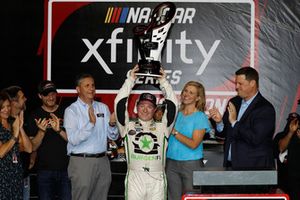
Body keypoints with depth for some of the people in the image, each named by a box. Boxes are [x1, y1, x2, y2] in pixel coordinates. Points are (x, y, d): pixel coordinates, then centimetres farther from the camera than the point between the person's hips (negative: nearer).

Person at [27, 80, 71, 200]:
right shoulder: (35, 116, 2)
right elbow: (33, 147, -1)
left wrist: (59, 130, -19)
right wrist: (41, 131, -19)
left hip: (66, 168, 0)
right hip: (44, 170, 0)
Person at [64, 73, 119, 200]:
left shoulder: (103, 107, 10)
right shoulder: (71, 110, -4)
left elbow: (113, 137, 8)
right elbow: (73, 140, -16)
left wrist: (112, 124, -13)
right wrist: (90, 123, -27)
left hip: (102, 161, 5)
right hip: (82, 161, -4)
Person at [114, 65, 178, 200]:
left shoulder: (162, 127, 12)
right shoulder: (128, 126, 9)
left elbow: (172, 105, 6)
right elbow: (120, 103, 2)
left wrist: (163, 82, 5)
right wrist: (130, 80, 2)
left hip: (157, 179, 1)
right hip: (134, 177, -1)